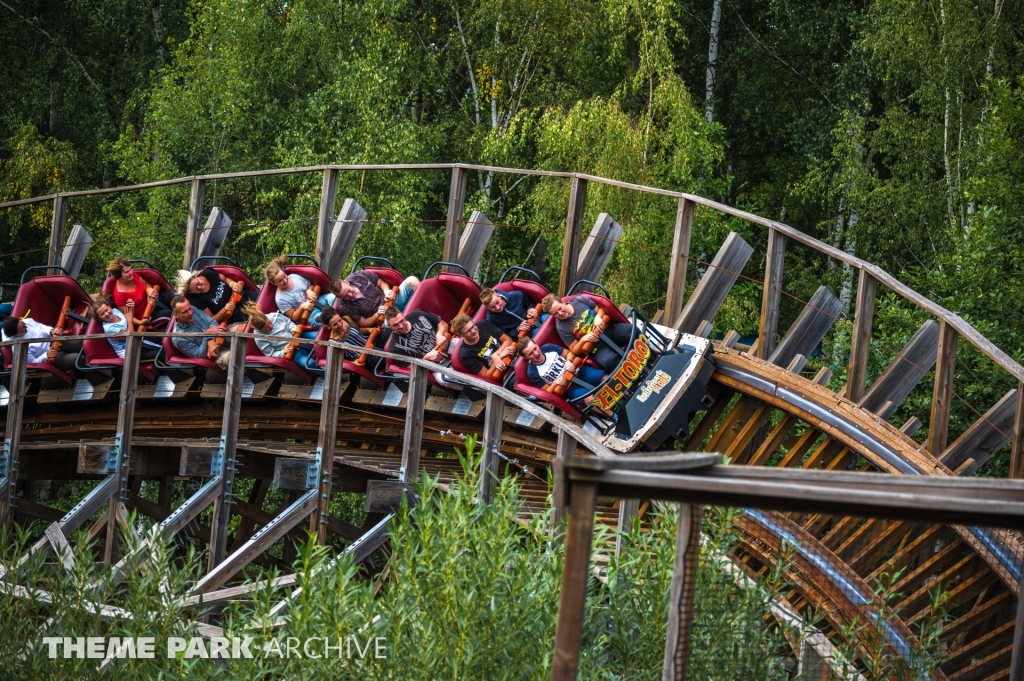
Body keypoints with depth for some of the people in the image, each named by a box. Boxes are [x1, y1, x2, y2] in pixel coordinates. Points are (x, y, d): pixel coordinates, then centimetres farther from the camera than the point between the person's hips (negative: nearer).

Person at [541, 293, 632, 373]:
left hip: (610, 329, 4)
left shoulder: (579, 300, -2)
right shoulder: (562, 327, -9)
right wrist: (582, 340, -24)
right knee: (609, 361, -37)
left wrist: (598, 317, -13)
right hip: (596, 345, -4)